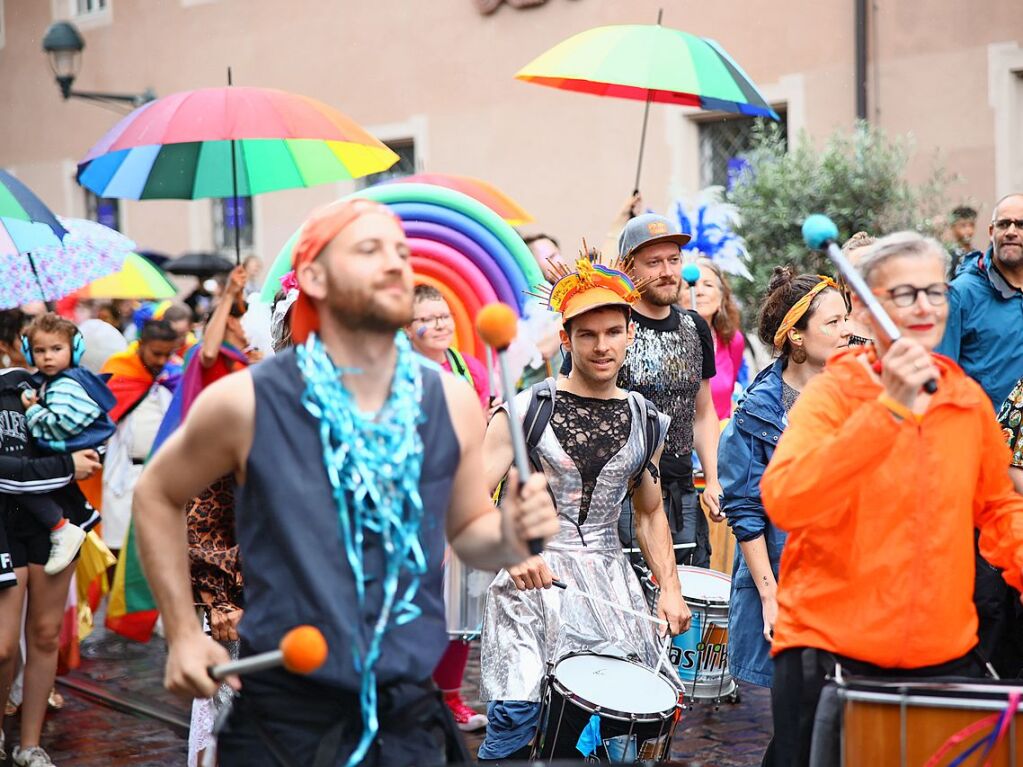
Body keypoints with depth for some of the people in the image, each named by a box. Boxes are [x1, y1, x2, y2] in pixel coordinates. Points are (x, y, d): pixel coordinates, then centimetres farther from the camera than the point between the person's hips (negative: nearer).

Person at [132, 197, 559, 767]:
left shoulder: (452, 403, -2)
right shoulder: (246, 402, -10)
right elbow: (157, 495, 6)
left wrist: (509, 535, -12)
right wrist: (183, 632, 0)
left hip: (409, 717, 3)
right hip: (283, 717, -3)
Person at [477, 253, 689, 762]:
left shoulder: (646, 421, 11)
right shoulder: (526, 410, -3)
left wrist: (669, 587, 9)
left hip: (611, 580, 4)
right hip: (533, 575, -4)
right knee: (517, 710, -17)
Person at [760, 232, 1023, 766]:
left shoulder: (968, 399, 5)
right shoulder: (831, 394, -9)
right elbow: (784, 504, -27)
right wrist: (889, 406, -31)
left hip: (947, 657, 4)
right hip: (831, 655, -4)